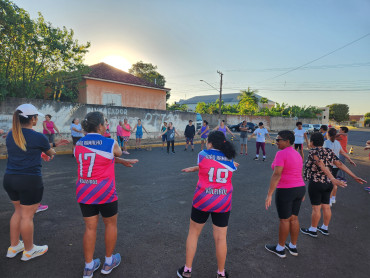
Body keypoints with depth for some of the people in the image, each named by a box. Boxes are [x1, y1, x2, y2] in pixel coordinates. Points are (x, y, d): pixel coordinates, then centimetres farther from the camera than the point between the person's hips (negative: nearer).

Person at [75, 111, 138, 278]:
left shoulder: (78, 145, 3)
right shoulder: (110, 143, -15)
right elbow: (118, 153, 7)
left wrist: (123, 162, 17)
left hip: (83, 193, 5)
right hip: (105, 193, -5)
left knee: (90, 228, 16)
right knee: (111, 224, 17)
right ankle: (108, 262, 33)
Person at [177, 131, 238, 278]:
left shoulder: (202, 155, -9)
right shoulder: (230, 160, 0)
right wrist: (193, 168, 21)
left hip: (202, 201, -2)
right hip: (223, 204, 2)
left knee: (193, 233, 17)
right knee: (220, 238, 14)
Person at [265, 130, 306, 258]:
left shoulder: (281, 154, -18)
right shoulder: (297, 154, 9)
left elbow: (276, 174, -24)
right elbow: (299, 174, 16)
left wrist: (269, 194, -23)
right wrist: (301, 192, 25)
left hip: (285, 191, -8)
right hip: (299, 189, 8)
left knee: (284, 220, 6)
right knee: (294, 218, 18)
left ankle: (280, 248, 22)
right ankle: (293, 247, 31)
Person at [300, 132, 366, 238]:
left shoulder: (313, 151, -16)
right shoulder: (329, 151, 6)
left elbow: (322, 165, -29)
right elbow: (340, 164, 1)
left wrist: (333, 179, -38)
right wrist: (354, 176, 2)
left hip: (316, 183, -7)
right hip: (327, 183, 7)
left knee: (316, 208, 4)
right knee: (326, 207, 17)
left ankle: (313, 230, 17)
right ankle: (325, 228, 31)